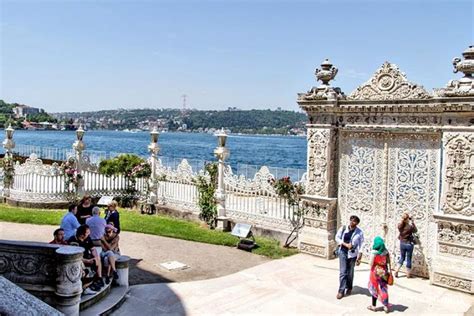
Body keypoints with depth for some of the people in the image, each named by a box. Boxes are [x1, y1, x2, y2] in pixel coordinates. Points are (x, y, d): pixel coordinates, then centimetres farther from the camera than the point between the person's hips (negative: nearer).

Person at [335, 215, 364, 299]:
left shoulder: (359, 232, -8)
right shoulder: (343, 228, -5)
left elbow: (361, 245, -5)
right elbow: (337, 238, 2)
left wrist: (359, 257, -7)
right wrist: (345, 244, -12)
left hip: (352, 254, 0)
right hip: (343, 252, 0)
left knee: (350, 272, 12)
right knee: (343, 272, -3)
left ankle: (349, 288, 34)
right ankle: (341, 291, 4)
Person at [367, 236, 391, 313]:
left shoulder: (374, 252, -17)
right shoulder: (386, 251, -4)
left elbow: (371, 264, -13)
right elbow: (388, 262, -1)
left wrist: (371, 271, 1)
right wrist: (389, 270, 6)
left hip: (376, 271, -4)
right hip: (384, 271, 4)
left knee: (374, 289, 10)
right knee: (384, 289, 13)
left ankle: (373, 306, 19)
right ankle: (386, 306, 16)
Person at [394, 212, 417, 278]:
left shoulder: (399, 225, -10)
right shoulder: (410, 226, -21)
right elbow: (415, 230, 0)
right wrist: (412, 222, 2)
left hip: (402, 243, 4)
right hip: (409, 244, -4)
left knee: (402, 258, 20)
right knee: (408, 259, 10)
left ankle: (396, 271, 9)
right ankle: (408, 274, 21)